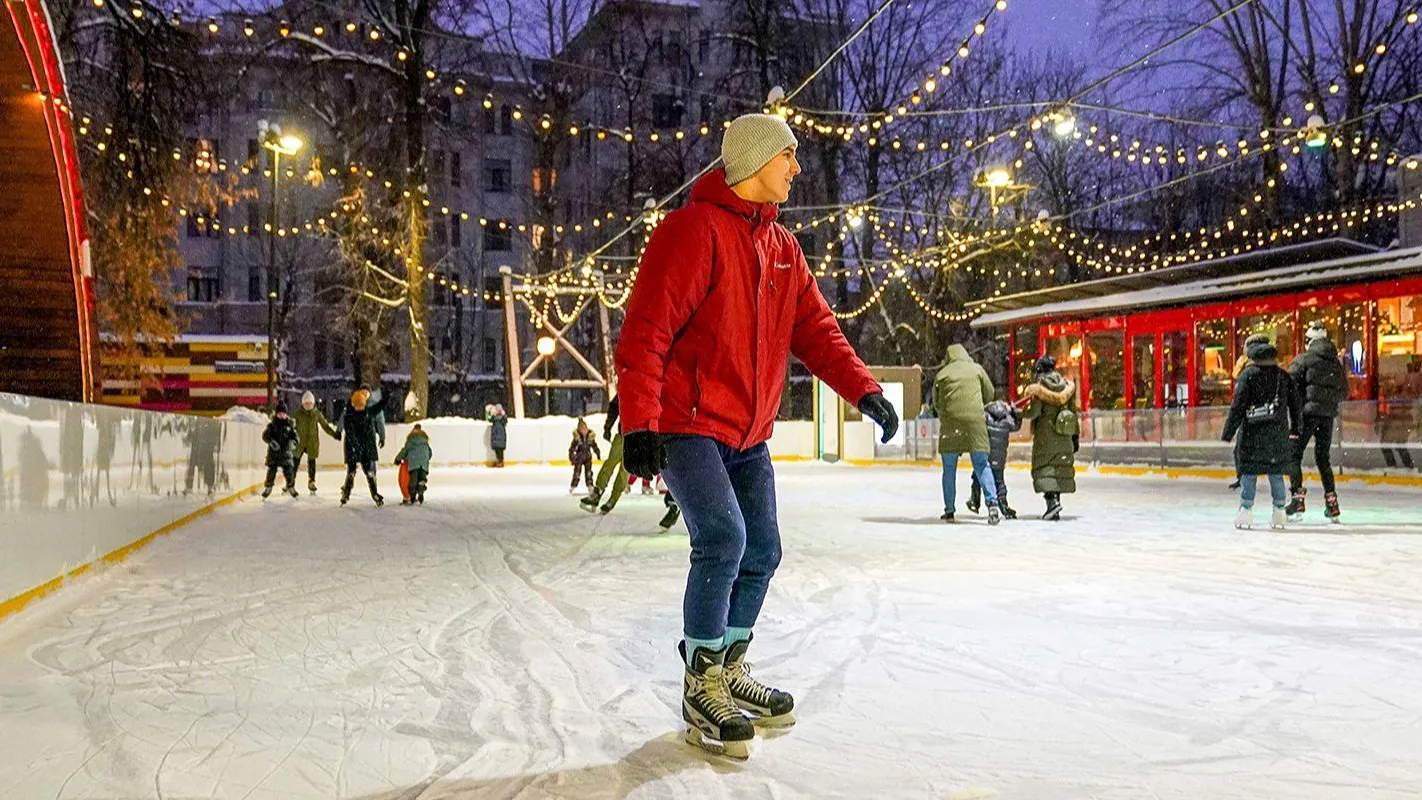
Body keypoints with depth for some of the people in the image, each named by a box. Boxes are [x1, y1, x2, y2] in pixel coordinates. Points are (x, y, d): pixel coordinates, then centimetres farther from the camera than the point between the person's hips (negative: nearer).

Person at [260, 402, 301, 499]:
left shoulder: (290, 425, 6)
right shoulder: (272, 424, 5)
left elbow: (296, 437, 4)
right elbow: (265, 435, -3)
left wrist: (292, 442, -17)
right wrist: (271, 441, -21)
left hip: (286, 451, 0)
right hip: (273, 451, 0)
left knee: (288, 470, -4)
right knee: (271, 469, -2)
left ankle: (291, 487, 14)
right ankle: (268, 488, 14)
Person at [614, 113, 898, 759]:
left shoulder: (783, 247, 12)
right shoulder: (693, 230, -14)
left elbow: (814, 328, 11)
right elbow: (645, 331, -20)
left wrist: (863, 389, -3)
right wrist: (640, 424, -26)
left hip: (748, 434, 8)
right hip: (686, 423, -8)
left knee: (761, 551, 9)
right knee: (723, 541, -19)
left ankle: (729, 671, 28)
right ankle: (702, 689, -1)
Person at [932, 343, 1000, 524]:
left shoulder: (941, 375, 9)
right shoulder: (976, 368, 10)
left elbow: (936, 403, 12)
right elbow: (989, 393, 17)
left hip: (950, 422, 0)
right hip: (975, 420, 0)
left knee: (949, 468, 9)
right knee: (981, 464, 3)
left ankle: (949, 510, 12)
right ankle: (992, 503, -13)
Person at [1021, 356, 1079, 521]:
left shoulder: (1038, 388, -8)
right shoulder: (1066, 386, 11)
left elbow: (1033, 412, -16)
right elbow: (1074, 412, 13)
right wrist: (1076, 436, 18)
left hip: (1045, 437, -6)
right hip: (1064, 437, 6)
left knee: (1044, 469, -2)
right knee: (1059, 469, 11)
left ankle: (1052, 499, -18)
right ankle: (1055, 499, 12)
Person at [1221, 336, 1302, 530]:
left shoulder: (1248, 374, -5)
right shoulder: (1283, 376, 8)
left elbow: (1238, 405, -9)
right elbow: (1295, 404, 14)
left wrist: (1228, 432, -6)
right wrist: (1295, 429, 26)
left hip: (1252, 433, -4)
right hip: (1278, 433, 4)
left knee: (1249, 472, 1)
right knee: (1276, 473, 10)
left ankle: (1246, 511, -3)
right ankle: (1279, 515, 12)